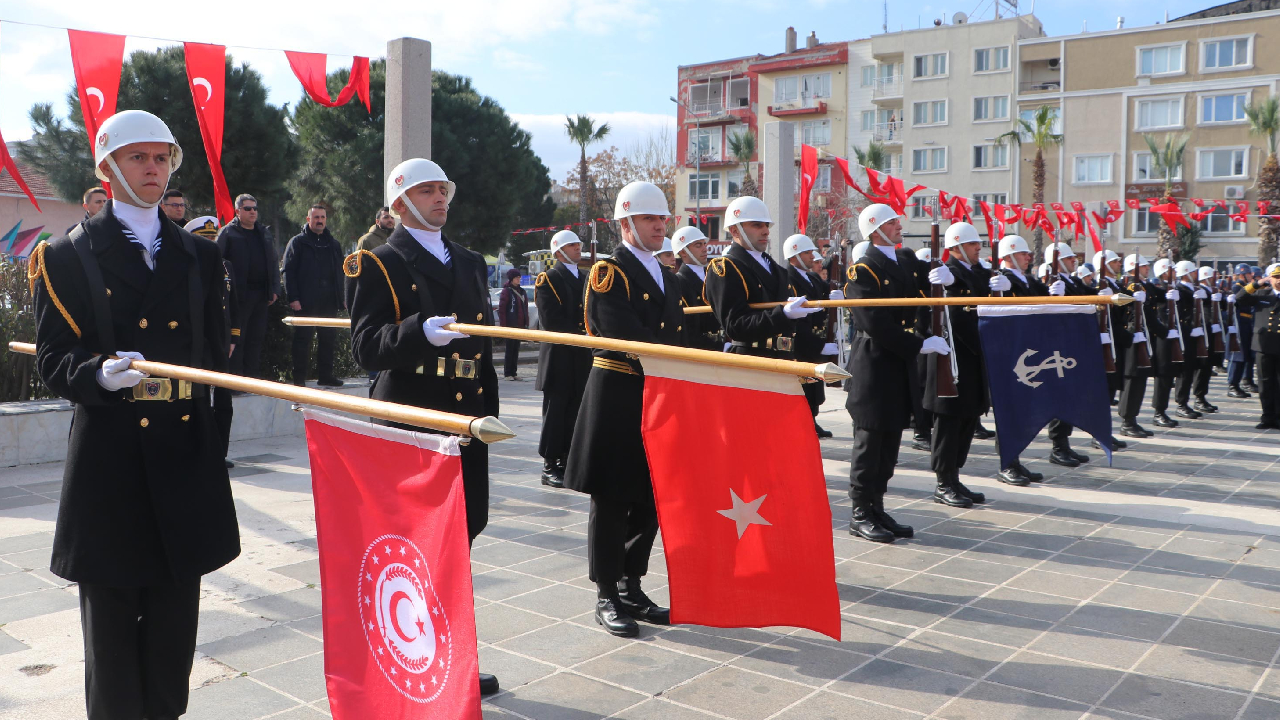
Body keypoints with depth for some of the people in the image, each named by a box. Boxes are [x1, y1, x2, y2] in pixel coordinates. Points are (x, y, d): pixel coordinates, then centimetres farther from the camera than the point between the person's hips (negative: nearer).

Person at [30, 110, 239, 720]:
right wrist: (100, 374, -21)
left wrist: (182, 377, -2)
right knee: (111, 618, 6)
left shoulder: (199, 256, 14)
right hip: (108, 457, -3)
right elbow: (51, 360, -2)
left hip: (184, 450, 3)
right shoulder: (67, 256, 4)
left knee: (176, 617, 11)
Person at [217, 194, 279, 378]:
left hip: (261, 294, 5)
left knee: (257, 337, 8)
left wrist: (274, 289, 8)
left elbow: (274, 263, 17)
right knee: (237, 337, -2)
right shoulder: (228, 233, -1)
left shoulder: (264, 232, 16)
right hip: (239, 294, -5)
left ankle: (254, 375, 14)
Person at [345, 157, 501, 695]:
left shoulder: (470, 262, 18)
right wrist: (421, 330, -31)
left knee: (461, 533, 11)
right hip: (409, 423, -6)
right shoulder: (377, 264, -2)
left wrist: (490, 410, 16)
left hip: (467, 419, 6)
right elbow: (367, 347, -14)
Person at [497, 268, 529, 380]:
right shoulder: (506, 291, -6)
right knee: (510, 349, -3)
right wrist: (503, 325, -15)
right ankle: (507, 373, 2)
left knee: (516, 350, 8)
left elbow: (525, 310, 17)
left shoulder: (522, 292, 14)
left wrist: (526, 324, 10)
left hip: (520, 326, 6)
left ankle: (513, 373, 13)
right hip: (510, 325, -6)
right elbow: (501, 310, -9)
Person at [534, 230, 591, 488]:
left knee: (574, 412, 9)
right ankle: (550, 466, 4)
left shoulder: (585, 279, 19)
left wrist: (589, 332, 1)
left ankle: (565, 461, 17)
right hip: (558, 357, -7)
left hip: (581, 357, 7)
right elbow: (550, 321, -13)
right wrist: (579, 334, -13)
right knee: (555, 411, -3)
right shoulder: (548, 279, -3)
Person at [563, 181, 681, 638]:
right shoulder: (608, 272, -7)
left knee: (650, 498, 11)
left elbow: (674, 339, 15)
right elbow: (626, 337, -19)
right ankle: (607, 597, 11)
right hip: (616, 397, -7)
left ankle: (631, 589, 24)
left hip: (658, 398, 8)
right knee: (611, 500, 1)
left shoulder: (668, 278, 18)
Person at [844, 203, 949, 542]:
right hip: (873, 367, -8)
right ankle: (860, 514, 8)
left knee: (890, 441, 12)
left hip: (900, 367, 8)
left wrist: (944, 274, -7)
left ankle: (877, 508, 21)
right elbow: (877, 326, -20)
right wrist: (920, 345, -19)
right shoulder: (863, 271, -11)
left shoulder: (907, 260, 14)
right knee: (869, 440, -1)